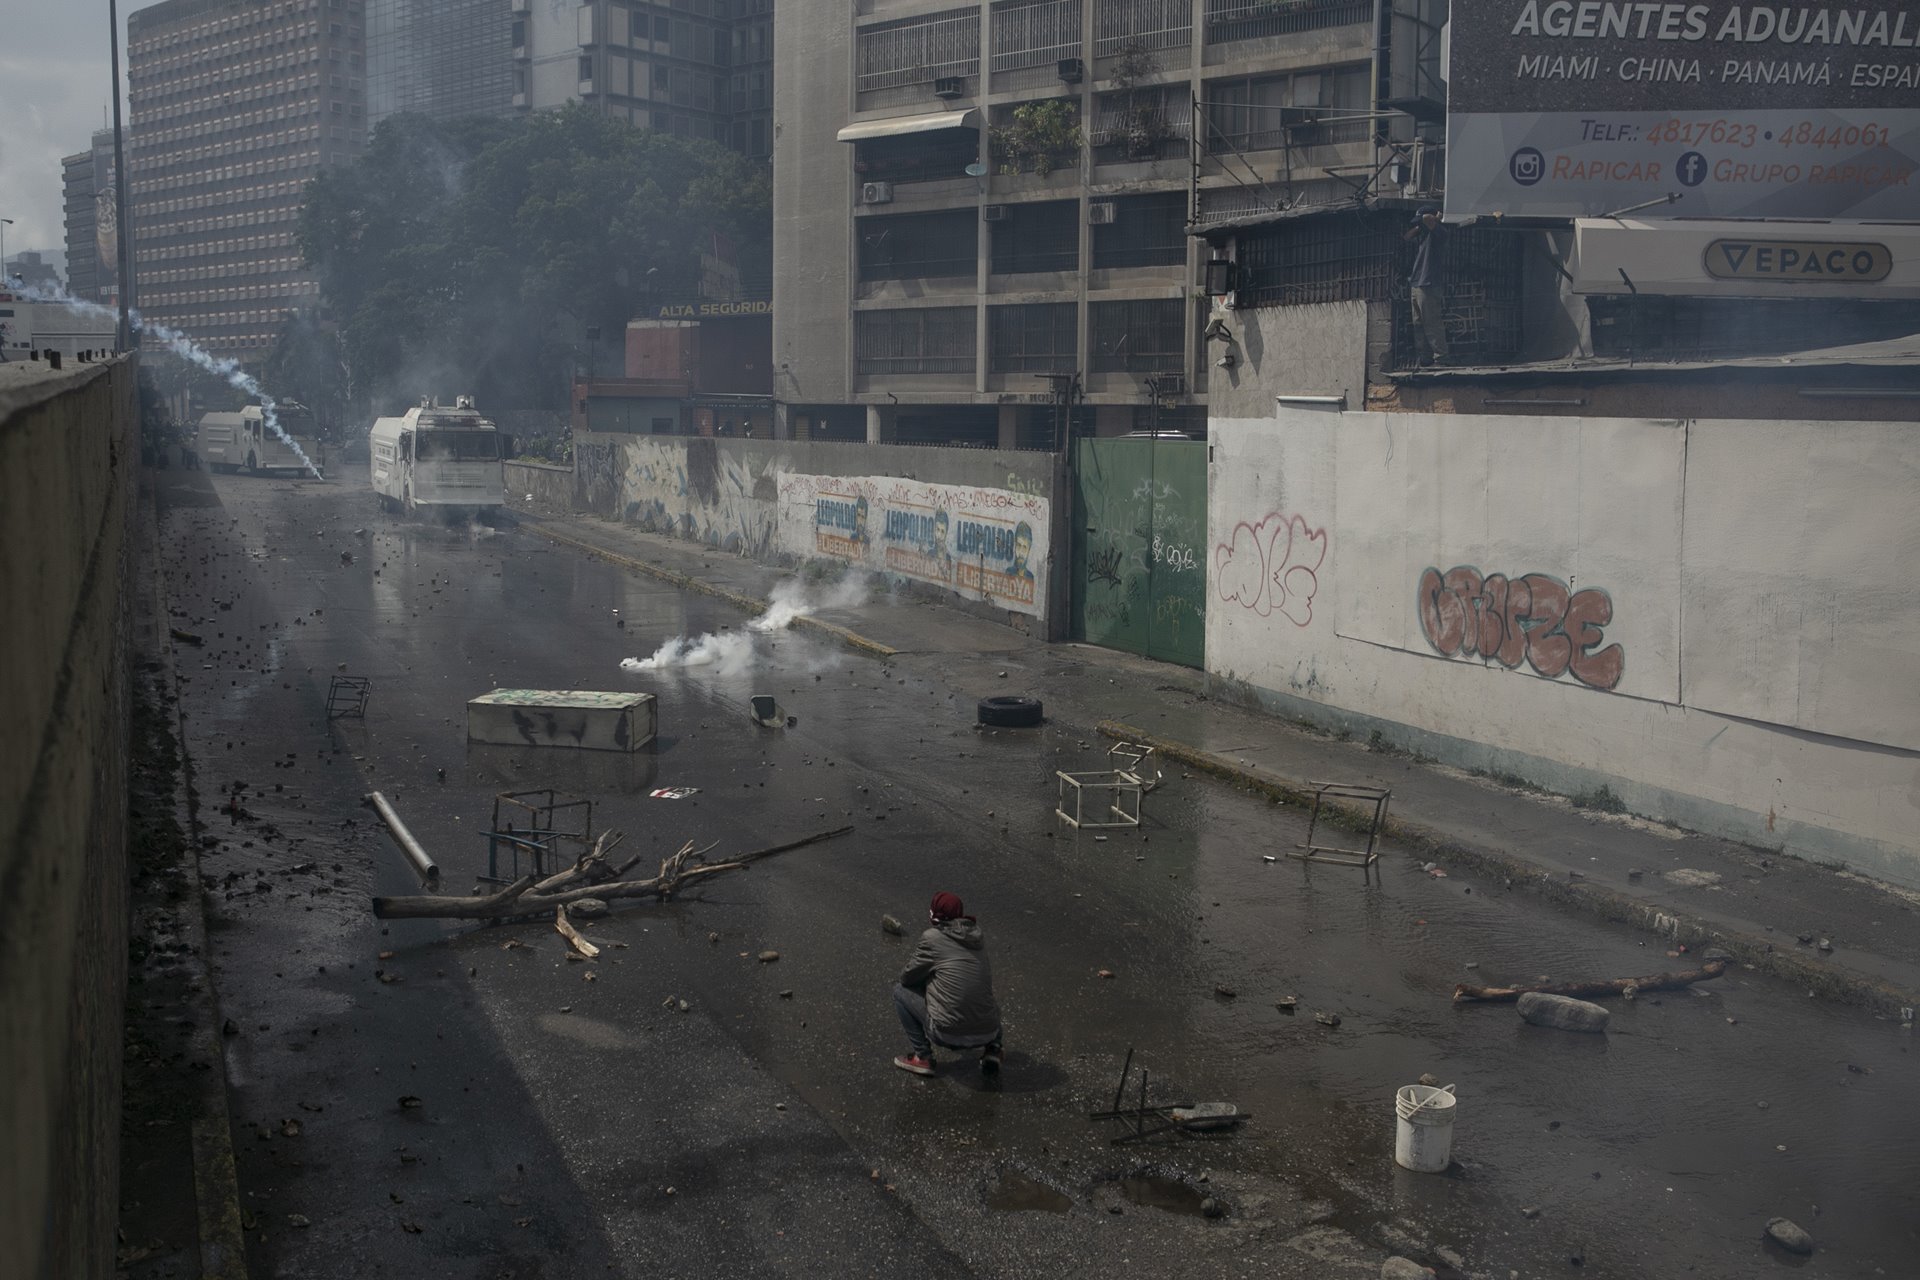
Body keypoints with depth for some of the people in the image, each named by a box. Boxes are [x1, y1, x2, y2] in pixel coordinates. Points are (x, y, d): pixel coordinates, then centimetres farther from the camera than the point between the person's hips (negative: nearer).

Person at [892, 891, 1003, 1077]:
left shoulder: (932, 938, -4)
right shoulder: (977, 938, 11)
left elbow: (907, 978, 5)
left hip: (949, 1035, -5)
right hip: (987, 1033, 5)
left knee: (900, 990, 14)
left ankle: (923, 1057, 11)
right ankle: (991, 1048, 15)